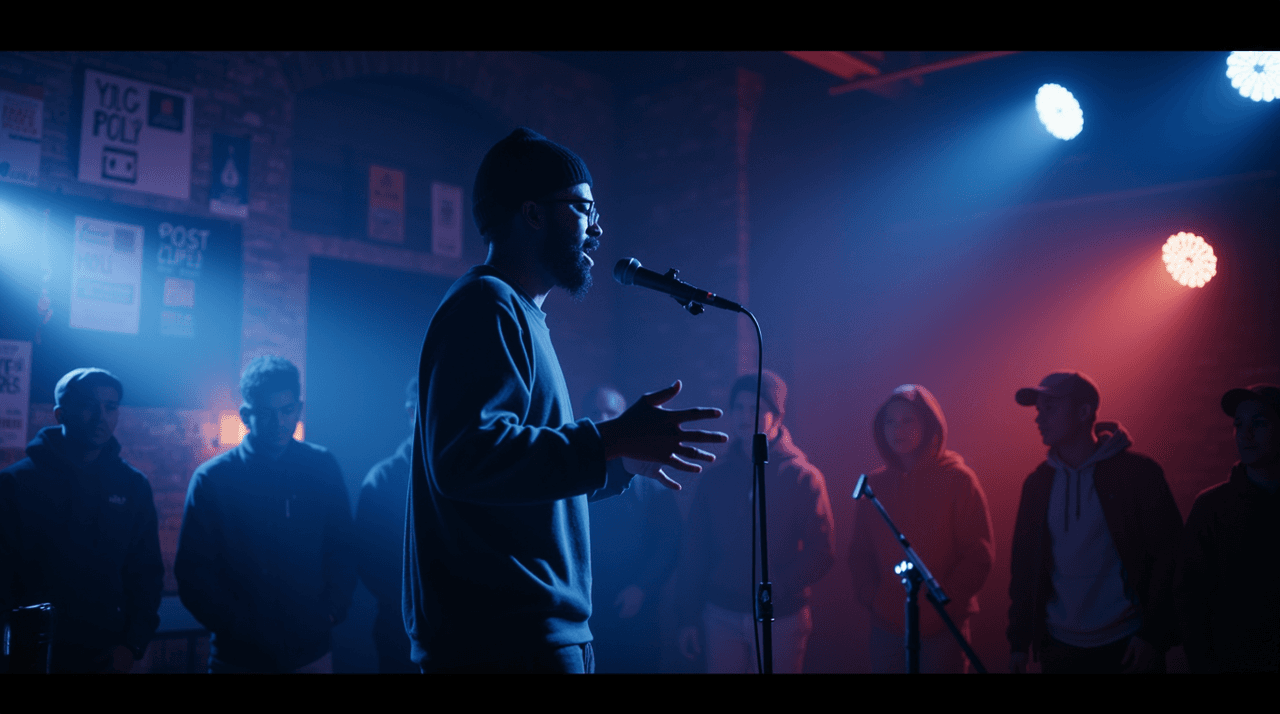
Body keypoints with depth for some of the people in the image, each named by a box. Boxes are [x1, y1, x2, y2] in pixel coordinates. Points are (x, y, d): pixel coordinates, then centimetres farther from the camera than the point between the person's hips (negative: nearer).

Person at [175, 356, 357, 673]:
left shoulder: (322, 467, 1)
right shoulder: (211, 479, -4)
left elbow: (342, 549, 7)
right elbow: (193, 573, -6)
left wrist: (333, 609, -6)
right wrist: (242, 628, -13)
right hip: (239, 657, -2)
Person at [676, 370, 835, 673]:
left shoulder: (803, 478, -2)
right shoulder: (717, 477, 6)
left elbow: (821, 552, -7)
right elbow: (695, 549, 8)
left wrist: (776, 590, -16)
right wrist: (689, 616, 5)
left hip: (780, 617, -2)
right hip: (722, 615, 2)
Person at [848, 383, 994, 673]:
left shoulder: (958, 479, -4)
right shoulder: (875, 483, 7)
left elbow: (979, 555, -6)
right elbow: (860, 551, 11)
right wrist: (870, 598, -2)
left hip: (942, 627, -3)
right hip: (887, 626, 3)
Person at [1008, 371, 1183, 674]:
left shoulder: (1137, 472, -5)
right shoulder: (1037, 483, 6)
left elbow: (1168, 556, -7)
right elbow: (1023, 565, 8)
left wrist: (1153, 635, -13)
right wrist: (1019, 642, 4)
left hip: (1128, 647, -3)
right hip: (1059, 648, 4)